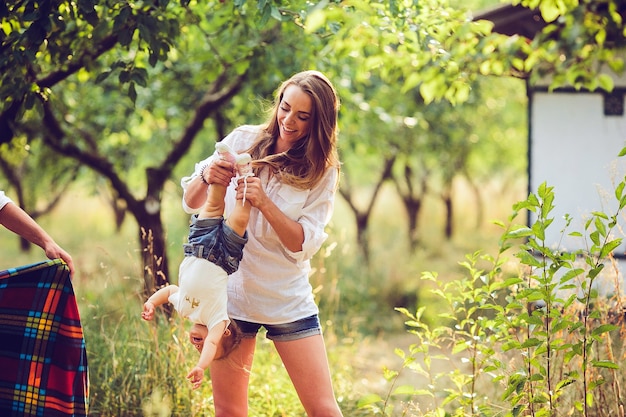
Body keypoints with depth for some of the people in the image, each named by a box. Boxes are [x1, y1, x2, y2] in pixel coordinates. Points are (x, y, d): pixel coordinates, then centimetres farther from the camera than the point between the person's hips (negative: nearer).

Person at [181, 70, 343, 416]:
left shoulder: (322, 171, -2)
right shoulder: (244, 140, 0)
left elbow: (302, 245, -11)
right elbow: (190, 203, 3)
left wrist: (264, 203, -25)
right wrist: (206, 176, -19)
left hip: (288, 303, -1)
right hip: (231, 293, 1)